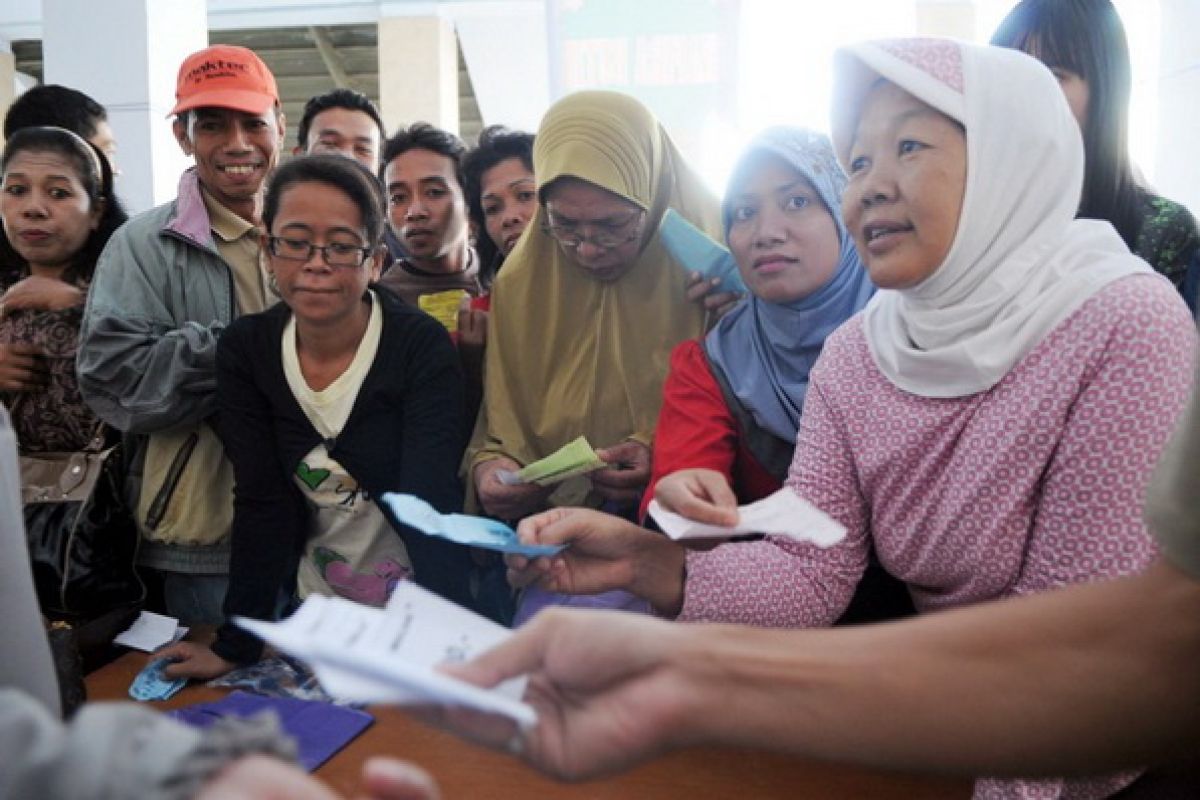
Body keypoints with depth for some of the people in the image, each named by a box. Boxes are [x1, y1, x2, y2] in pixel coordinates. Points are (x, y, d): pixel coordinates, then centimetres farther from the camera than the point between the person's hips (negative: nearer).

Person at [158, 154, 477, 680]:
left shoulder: (423, 348, -17)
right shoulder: (244, 350, -6)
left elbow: (432, 506, -24)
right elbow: (261, 502, -7)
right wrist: (235, 646, -12)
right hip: (315, 603, 3)